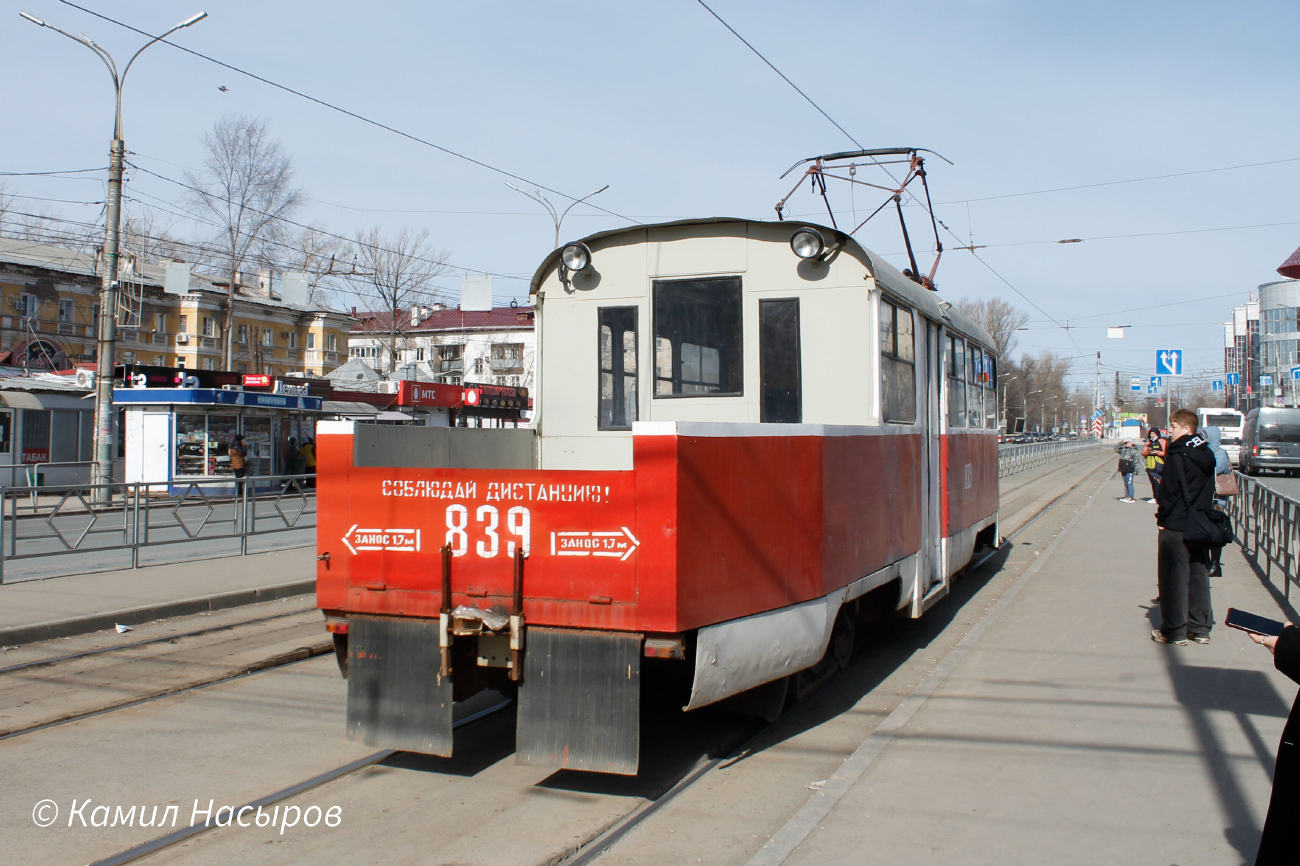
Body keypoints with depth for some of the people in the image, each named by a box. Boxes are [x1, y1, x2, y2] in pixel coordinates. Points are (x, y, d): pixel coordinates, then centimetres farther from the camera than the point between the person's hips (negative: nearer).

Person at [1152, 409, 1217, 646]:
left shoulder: (1178, 455, -14)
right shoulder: (1207, 455, 10)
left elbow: (1168, 490, -17)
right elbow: (1209, 490, 15)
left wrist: (1162, 516, -8)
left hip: (1176, 526, -7)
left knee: (1174, 576, -2)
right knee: (1199, 576, 12)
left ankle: (1174, 631, 1)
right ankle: (1200, 628, 16)